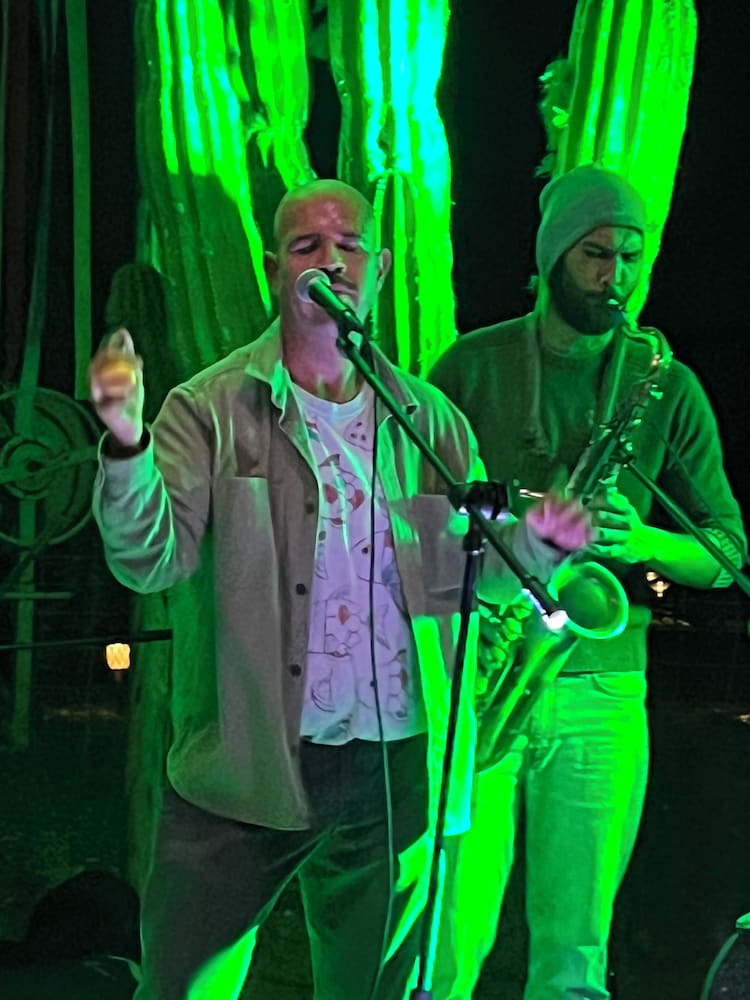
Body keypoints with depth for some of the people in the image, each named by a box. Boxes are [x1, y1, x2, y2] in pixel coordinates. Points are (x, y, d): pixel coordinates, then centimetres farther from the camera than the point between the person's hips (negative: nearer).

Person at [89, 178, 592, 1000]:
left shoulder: (428, 419, 7)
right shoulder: (212, 409, -3)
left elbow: (469, 566, 10)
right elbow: (150, 561, -14)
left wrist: (531, 540, -10)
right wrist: (127, 440, -31)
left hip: (391, 775, 3)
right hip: (241, 774, -3)